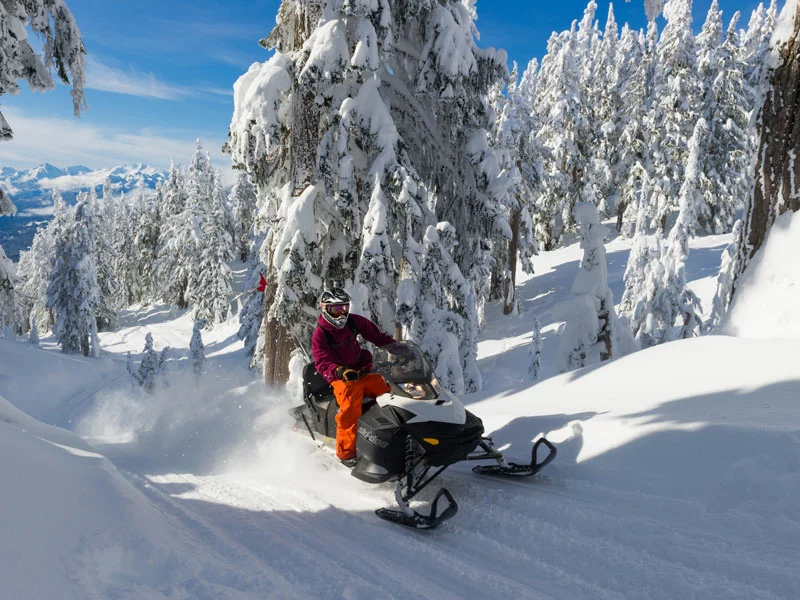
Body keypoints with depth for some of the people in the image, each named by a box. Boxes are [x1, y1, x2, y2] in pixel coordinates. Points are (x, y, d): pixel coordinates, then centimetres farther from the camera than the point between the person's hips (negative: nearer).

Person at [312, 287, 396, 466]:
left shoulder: (354, 322, 4)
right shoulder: (320, 335, -8)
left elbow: (377, 335, 13)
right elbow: (322, 362, -20)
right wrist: (339, 372, -39)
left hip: (364, 372, 5)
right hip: (342, 378, -5)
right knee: (350, 409, -25)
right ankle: (346, 451, -14)